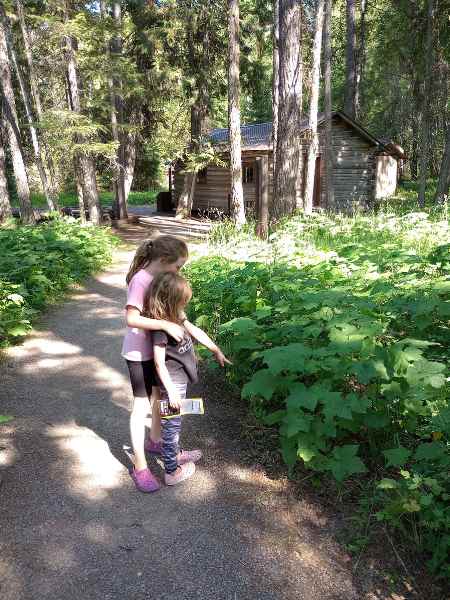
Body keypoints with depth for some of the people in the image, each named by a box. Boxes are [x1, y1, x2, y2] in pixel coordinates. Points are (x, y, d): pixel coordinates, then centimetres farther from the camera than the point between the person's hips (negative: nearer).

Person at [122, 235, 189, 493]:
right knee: (141, 406, 2)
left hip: (157, 348, 8)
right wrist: (167, 325, -37)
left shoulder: (159, 275, -2)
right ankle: (140, 466, 17)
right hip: (139, 353, -8)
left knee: (159, 396, 23)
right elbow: (132, 318, -35)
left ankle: (154, 440, 47)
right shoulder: (140, 280, -26)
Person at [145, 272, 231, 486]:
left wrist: (216, 350, 18)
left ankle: (175, 453, 45)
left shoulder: (175, 315, 0)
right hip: (173, 382, -9)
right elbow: (160, 364, -24)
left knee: (174, 423, 26)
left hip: (180, 379, 9)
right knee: (171, 425, 6)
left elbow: (194, 330, 11)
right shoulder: (160, 327, -27)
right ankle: (172, 472, 22)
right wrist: (171, 392, -19)